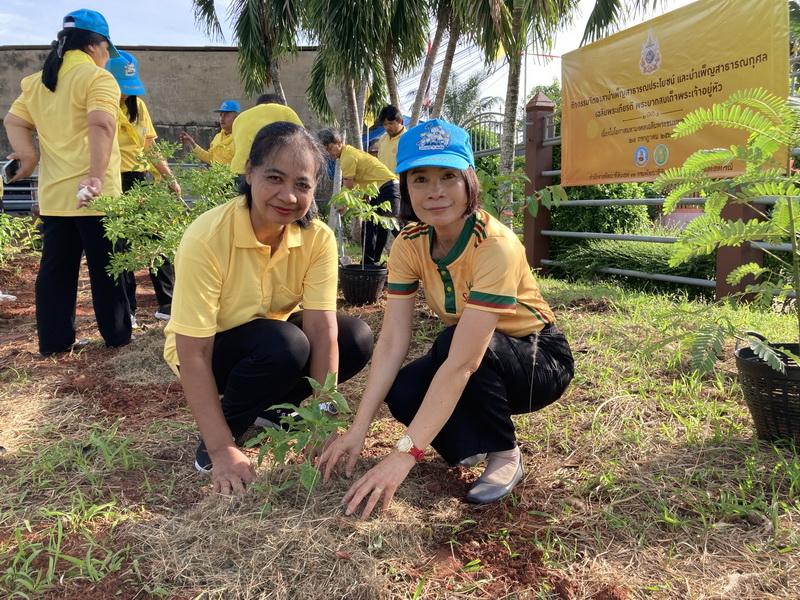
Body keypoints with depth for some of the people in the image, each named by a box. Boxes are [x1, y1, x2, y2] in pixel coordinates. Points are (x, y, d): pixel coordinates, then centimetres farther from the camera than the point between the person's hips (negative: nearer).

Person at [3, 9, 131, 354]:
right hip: (94, 193, -6)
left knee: (55, 269, 11)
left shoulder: (37, 82, 16)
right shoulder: (97, 78, -8)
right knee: (106, 268, 4)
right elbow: (101, 125, -23)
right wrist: (96, 176, -29)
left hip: (53, 194, 7)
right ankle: (117, 334, 14)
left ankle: (53, 340, 17)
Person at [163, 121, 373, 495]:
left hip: (276, 338, 5)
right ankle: (212, 441, -8)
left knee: (356, 340, -18)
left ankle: (269, 410, 4)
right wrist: (223, 451, -31)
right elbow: (193, 355, -29)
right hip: (209, 349, -4)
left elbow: (322, 329, -24)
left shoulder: (318, 238, -18)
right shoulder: (206, 239, -30)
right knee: (284, 344, -34)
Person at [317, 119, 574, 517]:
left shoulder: (496, 246, -32)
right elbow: (391, 342, -18)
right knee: (403, 392, -25)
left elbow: (462, 361, -38)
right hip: (474, 357, 4)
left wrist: (405, 454, -41)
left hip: (541, 362, -4)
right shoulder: (409, 244, -13)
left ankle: (504, 454, -10)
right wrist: (358, 430, -26)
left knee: (451, 342, -34)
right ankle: (478, 439, 5)